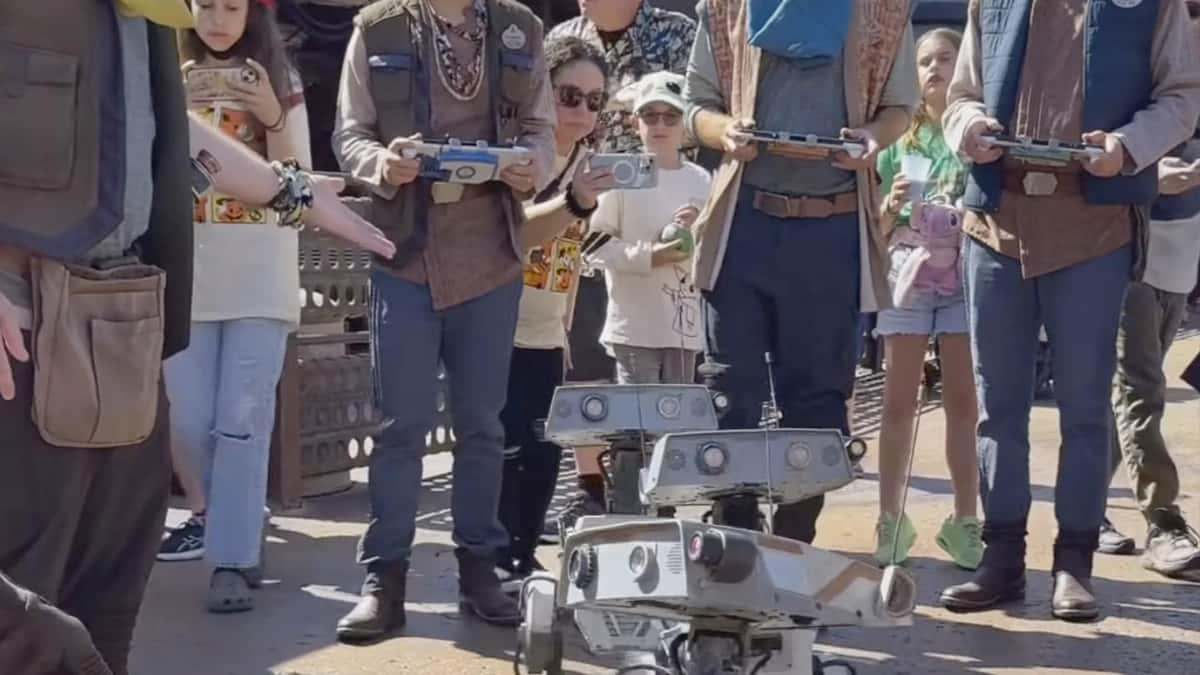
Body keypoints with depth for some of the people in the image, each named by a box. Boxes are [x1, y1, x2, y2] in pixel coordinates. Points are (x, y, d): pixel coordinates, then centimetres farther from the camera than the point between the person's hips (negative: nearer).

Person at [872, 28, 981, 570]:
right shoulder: (900, 138, 11)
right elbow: (877, 224, 13)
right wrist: (892, 204, -7)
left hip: (967, 273, -2)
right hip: (908, 272, 2)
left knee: (963, 403, 0)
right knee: (898, 403, 1)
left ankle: (964, 520, 7)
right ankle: (891, 518, 6)